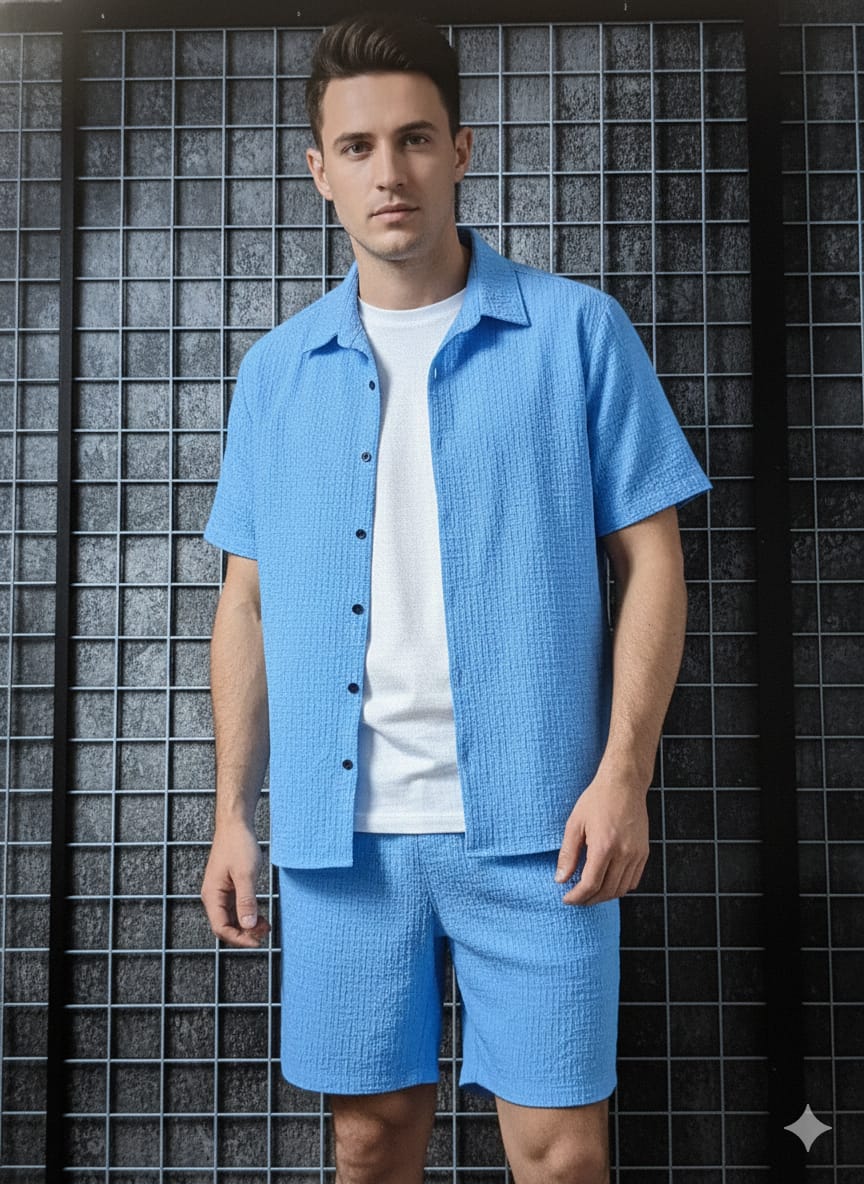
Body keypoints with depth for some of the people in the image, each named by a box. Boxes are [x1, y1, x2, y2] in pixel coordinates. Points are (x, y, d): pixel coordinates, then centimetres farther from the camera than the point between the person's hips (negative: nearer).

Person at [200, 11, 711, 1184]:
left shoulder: (579, 331, 1)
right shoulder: (276, 369, 10)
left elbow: (652, 561, 0)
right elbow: (248, 602, 12)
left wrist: (623, 774, -10)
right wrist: (234, 812, 8)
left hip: (529, 822, -2)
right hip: (338, 829, 3)